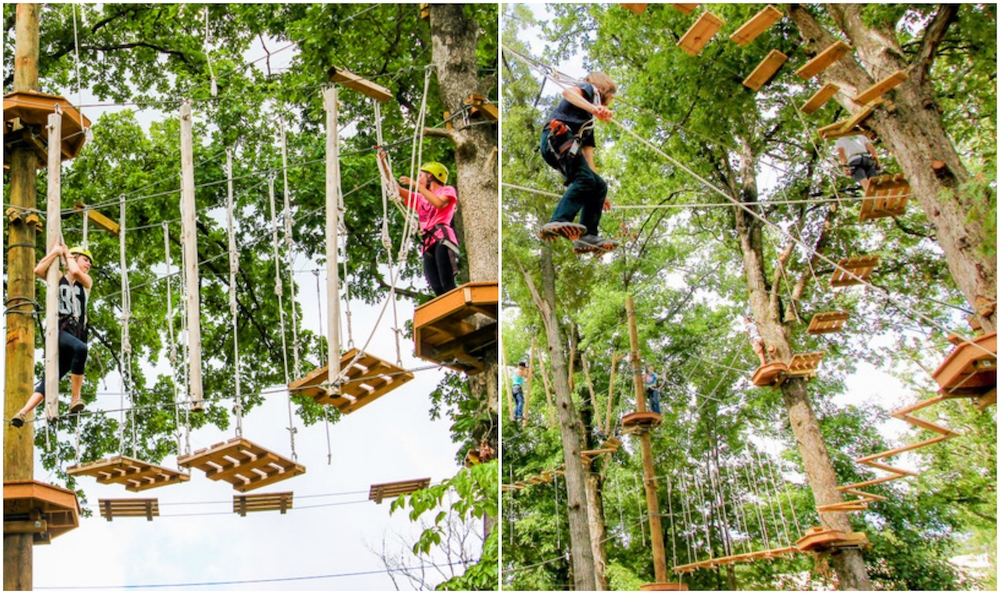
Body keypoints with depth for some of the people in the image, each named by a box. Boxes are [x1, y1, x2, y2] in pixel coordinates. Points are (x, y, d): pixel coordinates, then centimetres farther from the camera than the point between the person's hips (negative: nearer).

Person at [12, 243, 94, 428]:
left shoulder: (87, 282, 19)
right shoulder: (59, 278, 14)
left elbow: (75, 272, -4)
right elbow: (38, 270, -4)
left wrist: (66, 253, 11)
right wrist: (55, 251, 0)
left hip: (77, 334, 4)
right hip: (59, 330, -4)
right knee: (80, 348, -36)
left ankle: (24, 412, -5)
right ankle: (76, 398, -31)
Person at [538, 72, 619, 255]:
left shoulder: (589, 123, 37)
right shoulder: (590, 89, 17)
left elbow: (588, 158, 34)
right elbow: (568, 92, -9)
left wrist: (600, 194, 34)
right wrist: (594, 108, -26)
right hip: (557, 136, -9)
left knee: (599, 186, 7)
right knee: (584, 178, -27)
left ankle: (587, 236, -2)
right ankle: (557, 222, -44)